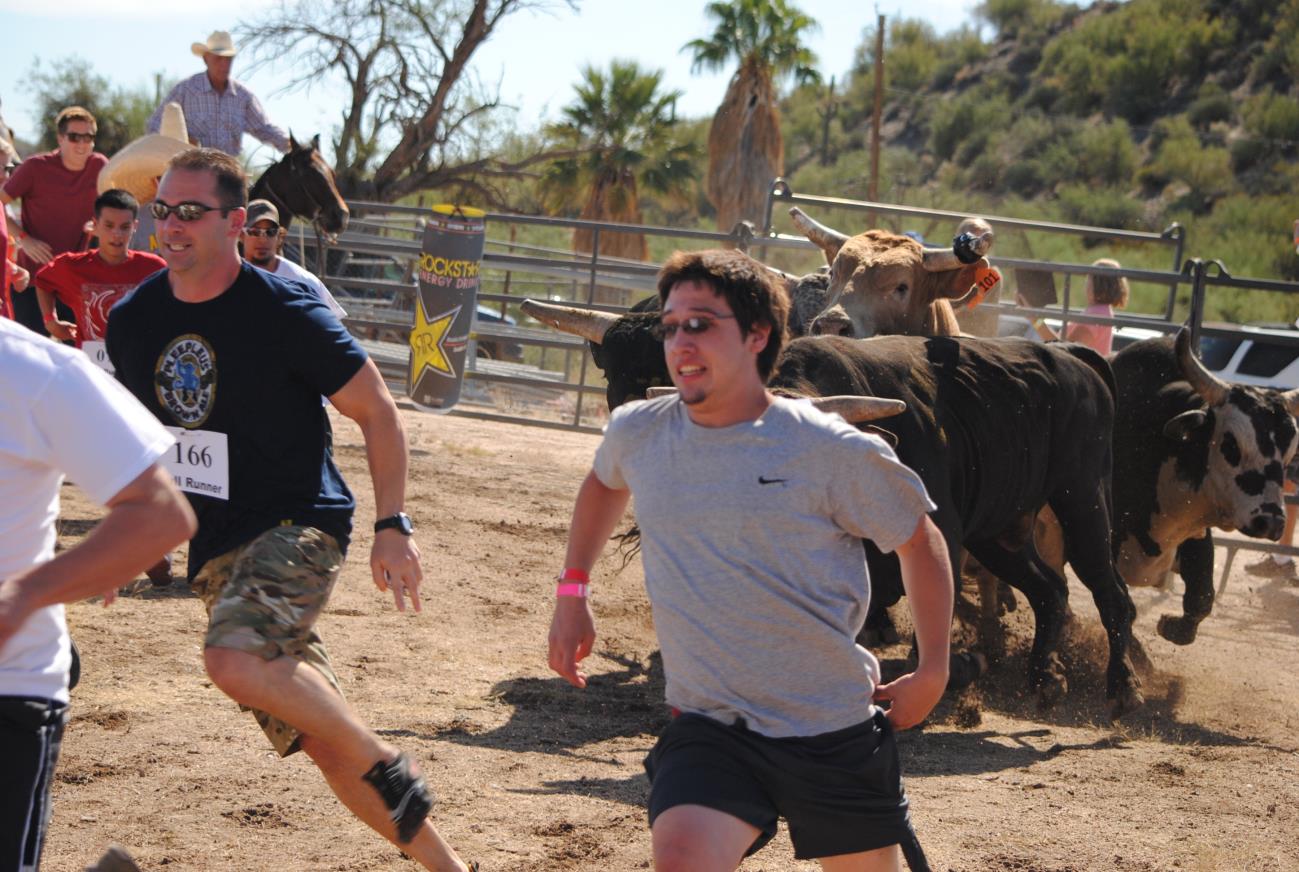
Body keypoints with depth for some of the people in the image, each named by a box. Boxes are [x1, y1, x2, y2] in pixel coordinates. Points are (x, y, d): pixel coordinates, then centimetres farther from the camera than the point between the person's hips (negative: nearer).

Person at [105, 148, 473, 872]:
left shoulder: (285, 311, -12)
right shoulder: (133, 321, 4)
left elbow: (377, 412, -5)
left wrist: (393, 527, -11)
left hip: (299, 526, -6)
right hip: (218, 551, 6)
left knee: (233, 657, -33)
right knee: (317, 736, 4)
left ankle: (390, 767, -15)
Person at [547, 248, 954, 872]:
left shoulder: (835, 452, -11)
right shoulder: (636, 434, 1)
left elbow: (920, 540, 4)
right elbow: (603, 483, 27)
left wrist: (933, 670, 2)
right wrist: (572, 591, 21)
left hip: (837, 733, -1)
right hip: (707, 729, 2)